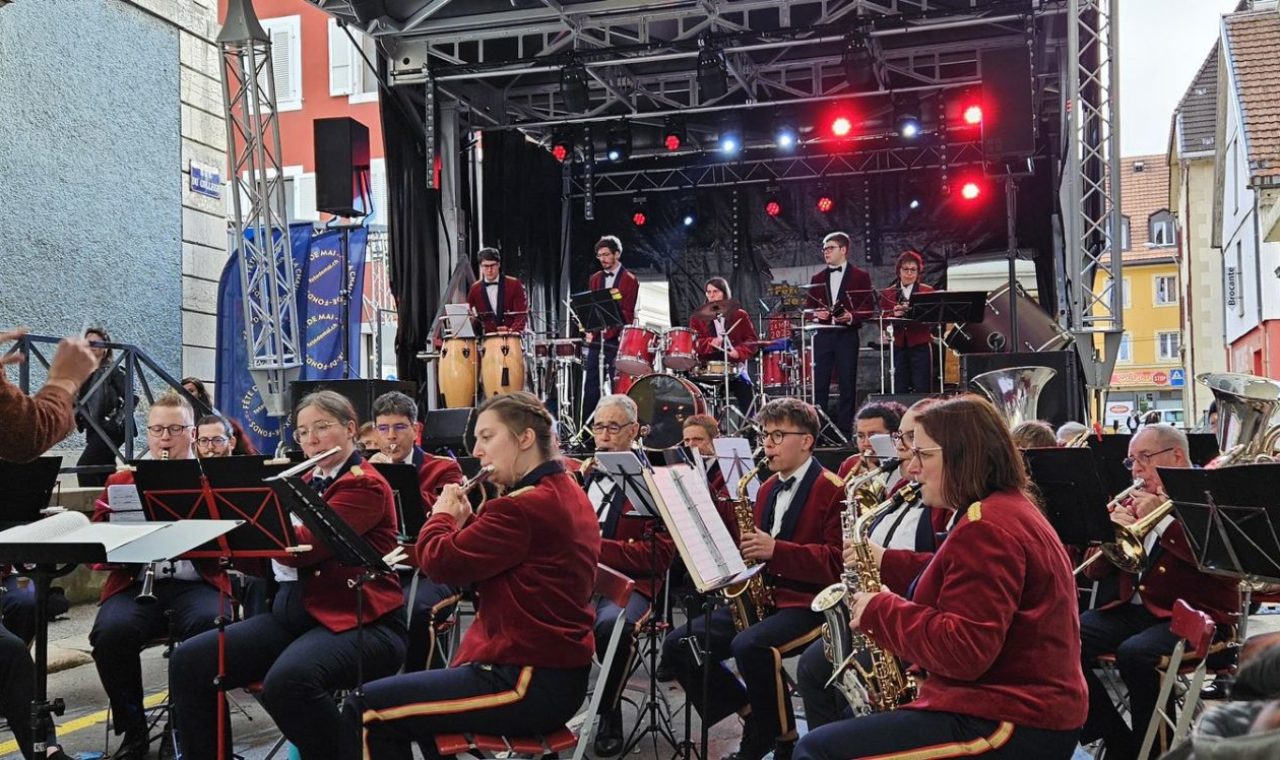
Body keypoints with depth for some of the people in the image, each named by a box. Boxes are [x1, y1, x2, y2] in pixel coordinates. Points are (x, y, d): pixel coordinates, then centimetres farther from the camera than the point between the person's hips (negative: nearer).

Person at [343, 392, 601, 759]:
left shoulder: (525, 506, -22)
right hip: (555, 673, 11)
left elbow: (440, 560, -19)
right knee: (409, 694, 26)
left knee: (364, 711, -5)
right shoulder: (566, 492, 10)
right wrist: (465, 521, 5)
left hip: (529, 681, -10)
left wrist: (442, 514, 0)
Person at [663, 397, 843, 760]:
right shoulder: (767, 489, 16)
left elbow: (838, 562, -16)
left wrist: (776, 550, -24)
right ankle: (753, 715, 7)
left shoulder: (832, 489, -8)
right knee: (679, 644, -5)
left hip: (809, 603, -8)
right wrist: (747, 553, 4)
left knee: (748, 645, -35)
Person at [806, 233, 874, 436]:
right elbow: (808, 306, 16)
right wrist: (815, 313, -5)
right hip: (823, 334, 3)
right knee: (819, 382, -1)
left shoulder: (860, 276, 5)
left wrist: (851, 317, -16)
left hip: (847, 335, -3)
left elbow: (868, 307, 0)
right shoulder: (818, 279, 16)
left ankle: (844, 428, 5)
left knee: (847, 383, 0)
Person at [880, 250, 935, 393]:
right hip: (898, 346, 2)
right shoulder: (887, 294, 10)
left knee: (921, 391, -5)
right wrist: (893, 315, -15)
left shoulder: (928, 291, 6)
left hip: (920, 346, -1)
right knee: (900, 390, 0)